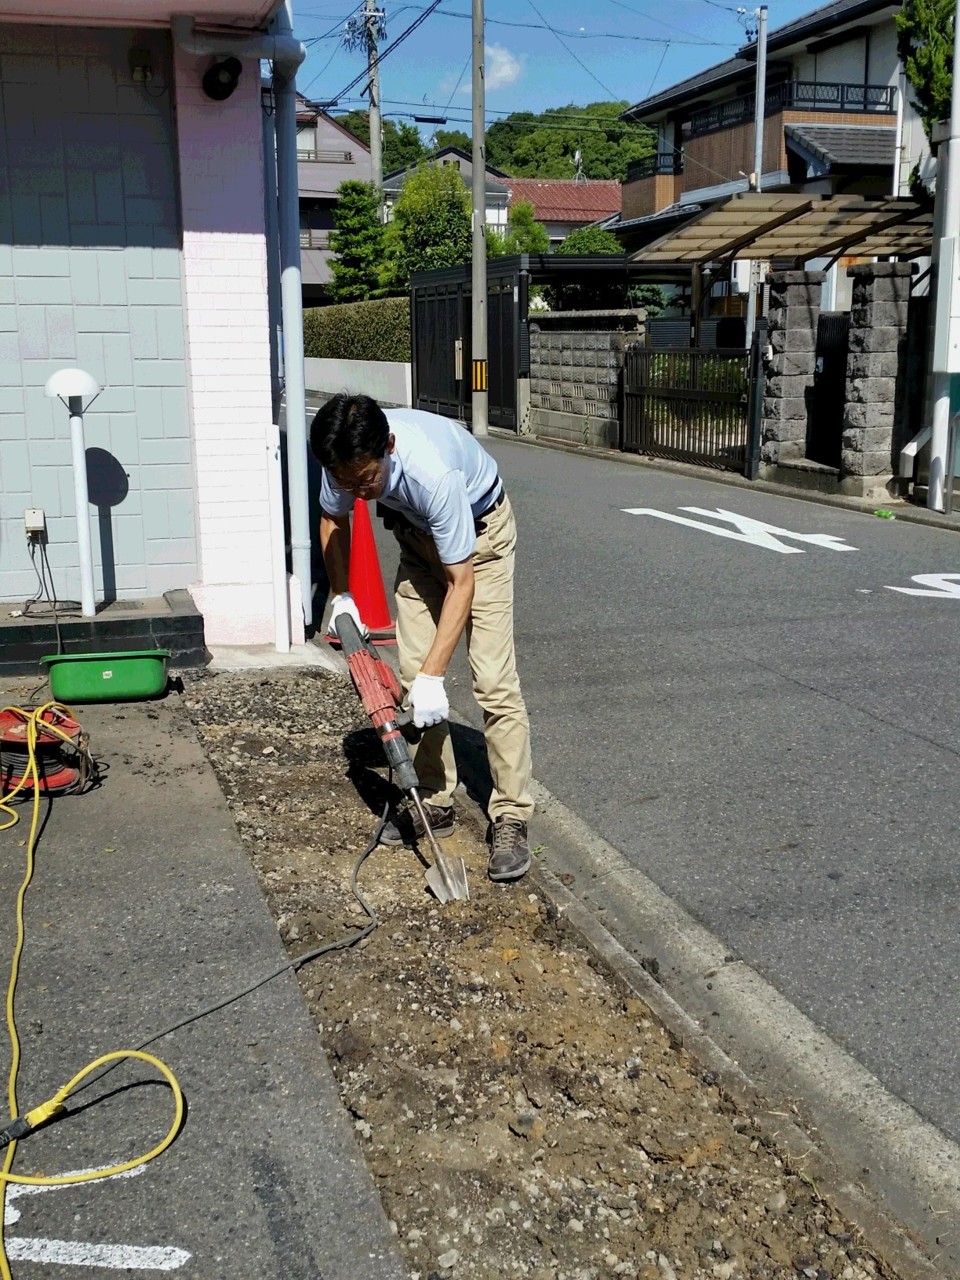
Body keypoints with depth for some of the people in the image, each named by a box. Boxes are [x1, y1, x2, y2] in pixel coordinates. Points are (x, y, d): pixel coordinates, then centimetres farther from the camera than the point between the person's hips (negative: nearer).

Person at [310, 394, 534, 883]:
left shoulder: (433, 471, -42)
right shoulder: (347, 460, -24)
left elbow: (461, 582, -34)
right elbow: (333, 518, 1)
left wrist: (433, 675, -33)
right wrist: (341, 596, -5)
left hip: (481, 529, -6)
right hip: (418, 532, 6)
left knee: (494, 681, -14)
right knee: (412, 675, 0)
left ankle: (511, 818, -8)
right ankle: (434, 802, 12)